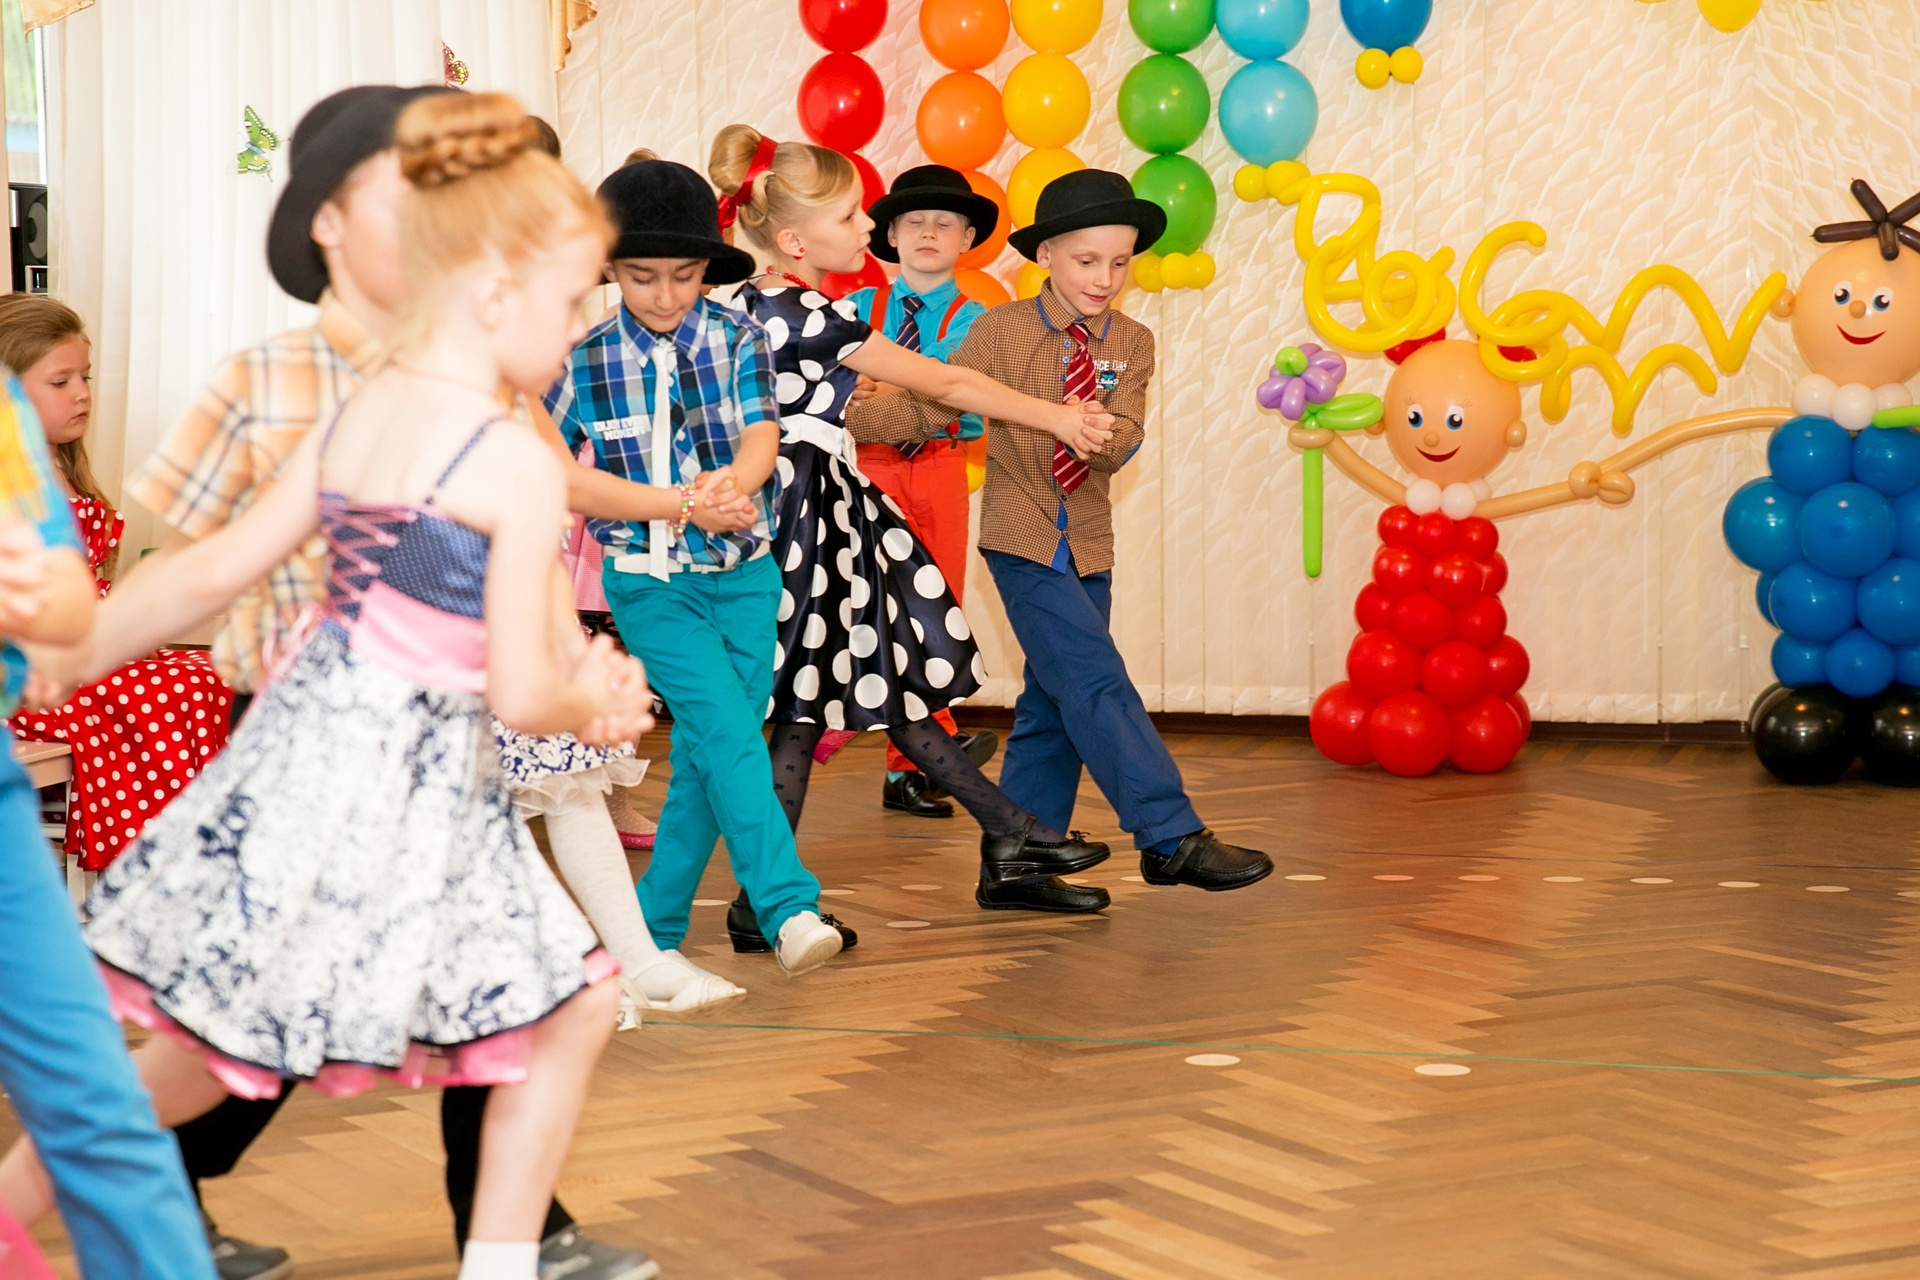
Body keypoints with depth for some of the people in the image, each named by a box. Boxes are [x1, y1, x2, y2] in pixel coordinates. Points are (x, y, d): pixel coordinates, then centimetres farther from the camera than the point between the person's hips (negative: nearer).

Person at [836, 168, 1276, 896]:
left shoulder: (1132, 344, 4)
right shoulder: (1002, 331, -6)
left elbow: (1122, 442, -9)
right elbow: (929, 409, -4)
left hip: (1088, 548, 5)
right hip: (1024, 541, -5)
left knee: (1054, 706, 8)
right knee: (1099, 686, -14)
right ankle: (1174, 841, -17)